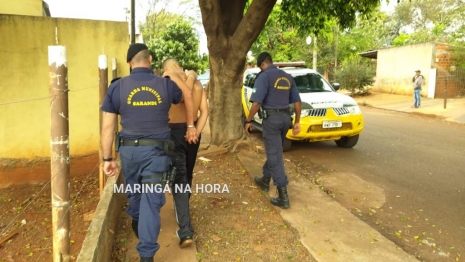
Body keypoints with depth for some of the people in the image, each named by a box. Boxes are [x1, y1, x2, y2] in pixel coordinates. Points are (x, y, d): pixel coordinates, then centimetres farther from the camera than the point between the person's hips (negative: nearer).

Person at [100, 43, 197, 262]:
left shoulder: (117, 87, -4)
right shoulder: (166, 84, -2)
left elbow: (107, 126, -4)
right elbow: (187, 96, 20)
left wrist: (107, 158, 4)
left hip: (128, 149, 2)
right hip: (156, 150, -2)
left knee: (133, 190, 26)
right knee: (151, 199, 2)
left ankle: (136, 221, 54)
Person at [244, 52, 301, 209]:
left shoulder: (264, 76, -8)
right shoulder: (288, 77, 13)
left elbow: (257, 103, -16)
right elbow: (297, 102, 13)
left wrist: (248, 121, -6)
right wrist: (297, 122, 18)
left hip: (272, 117, -7)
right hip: (285, 117, 7)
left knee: (275, 155, -4)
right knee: (273, 151, 22)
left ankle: (283, 197, -4)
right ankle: (265, 180, 39)